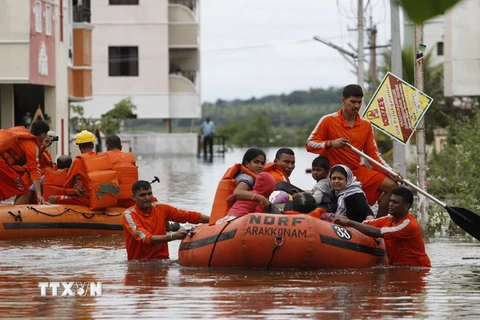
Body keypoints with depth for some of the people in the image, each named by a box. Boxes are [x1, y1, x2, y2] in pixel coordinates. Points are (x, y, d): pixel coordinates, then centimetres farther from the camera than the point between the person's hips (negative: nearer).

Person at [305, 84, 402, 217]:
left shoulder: (366, 125, 9)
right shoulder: (328, 120, -4)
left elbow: (373, 154, 11)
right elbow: (309, 144, -7)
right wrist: (331, 144, -24)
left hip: (358, 171, 5)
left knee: (391, 185, -8)